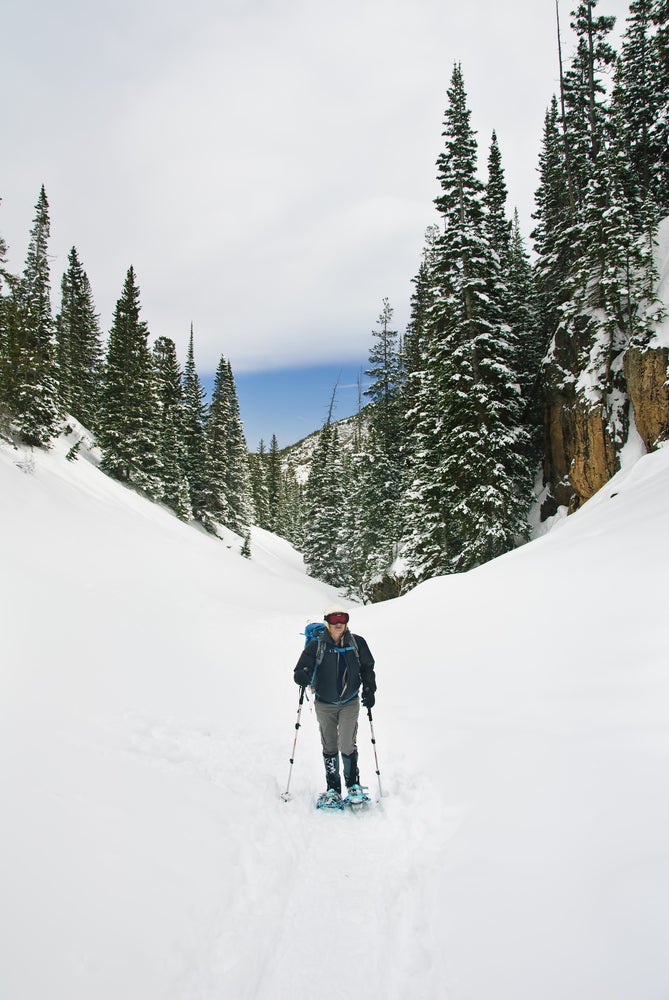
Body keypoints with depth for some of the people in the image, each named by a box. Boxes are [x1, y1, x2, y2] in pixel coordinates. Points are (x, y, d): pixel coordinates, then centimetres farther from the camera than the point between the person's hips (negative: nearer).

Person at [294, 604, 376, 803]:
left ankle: (353, 783, 15)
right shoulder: (316, 645, -9)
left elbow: (367, 668, 7)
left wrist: (369, 690, -2)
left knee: (347, 745, -6)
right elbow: (302, 668, -14)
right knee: (329, 746, 9)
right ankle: (332, 787, 22)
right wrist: (302, 676, -37)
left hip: (350, 703, 0)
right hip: (324, 704, 1)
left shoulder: (357, 643, -4)